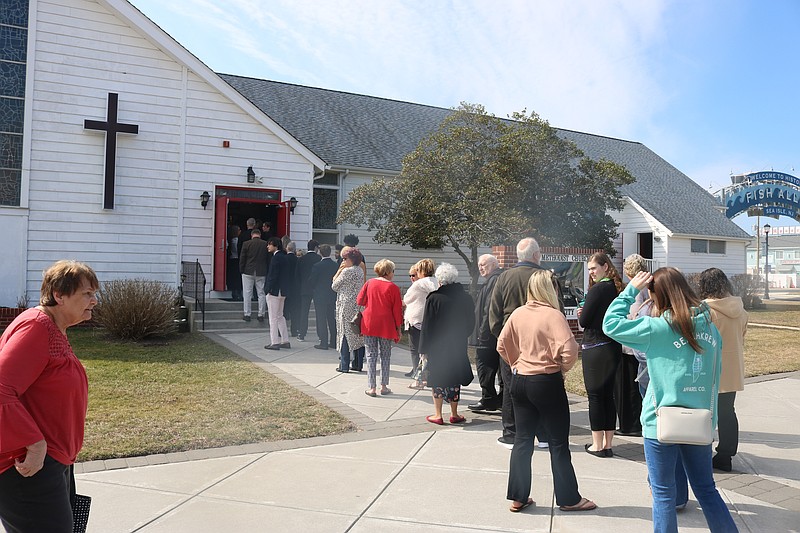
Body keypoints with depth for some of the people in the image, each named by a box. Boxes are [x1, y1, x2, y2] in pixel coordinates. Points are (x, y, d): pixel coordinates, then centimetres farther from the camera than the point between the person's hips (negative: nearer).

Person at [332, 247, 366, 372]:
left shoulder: (346, 271, -11)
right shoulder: (360, 271, 12)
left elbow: (334, 286, -4)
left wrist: (339, 271, 4)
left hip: (346, 305, -7)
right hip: (359, 305, 7)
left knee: (345, 333, -2)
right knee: (358, 334, 9)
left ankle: (344, 365, -2)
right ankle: (358, 364, 14)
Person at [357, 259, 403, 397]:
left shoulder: (369, 283, 1)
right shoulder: (393, 288, -7)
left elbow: (359, 301, 5)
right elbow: (397, 310, -5)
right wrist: (398, 328, 3)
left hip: (369, 324, 2)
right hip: (386, 326, -2)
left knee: (371, 355, 8)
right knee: (385, 356, 11)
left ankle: (371, 387, 7)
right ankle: (384, 386, 14)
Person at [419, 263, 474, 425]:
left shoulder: (434, 298, -13)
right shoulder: (466, 298, -2)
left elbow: (427, 326, -11)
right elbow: (471, 323, 8)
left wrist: (424, 348, -4)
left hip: (437, 346, -3)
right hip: (458, 346, 3)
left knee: (437, 379, 7)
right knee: (455, 378, 12)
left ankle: (437, 414, 10)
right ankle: (454, 414, 18)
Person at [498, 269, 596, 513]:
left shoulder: (518, 313, 2)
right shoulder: (553, 315, -16)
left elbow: (502, 345, 8)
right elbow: (568, 350, -25)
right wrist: (563, 368, -7)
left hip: (520, 381, 6)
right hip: (547, 383, -5)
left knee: (523, 439, 14)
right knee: (558, 443, 9)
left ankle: (518, 498, 20)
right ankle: (569, 499, 21)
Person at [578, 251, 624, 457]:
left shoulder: (597, 290, -15)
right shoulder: (617, 289, 9)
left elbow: (584, 321, -13)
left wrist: (581, 314, 9)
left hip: (595, 349, -8)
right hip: (613, 347, 8)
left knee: (595, 396, 0)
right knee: (608, 395, 12)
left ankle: (597, 445, 6)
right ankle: (607, 444, 19)